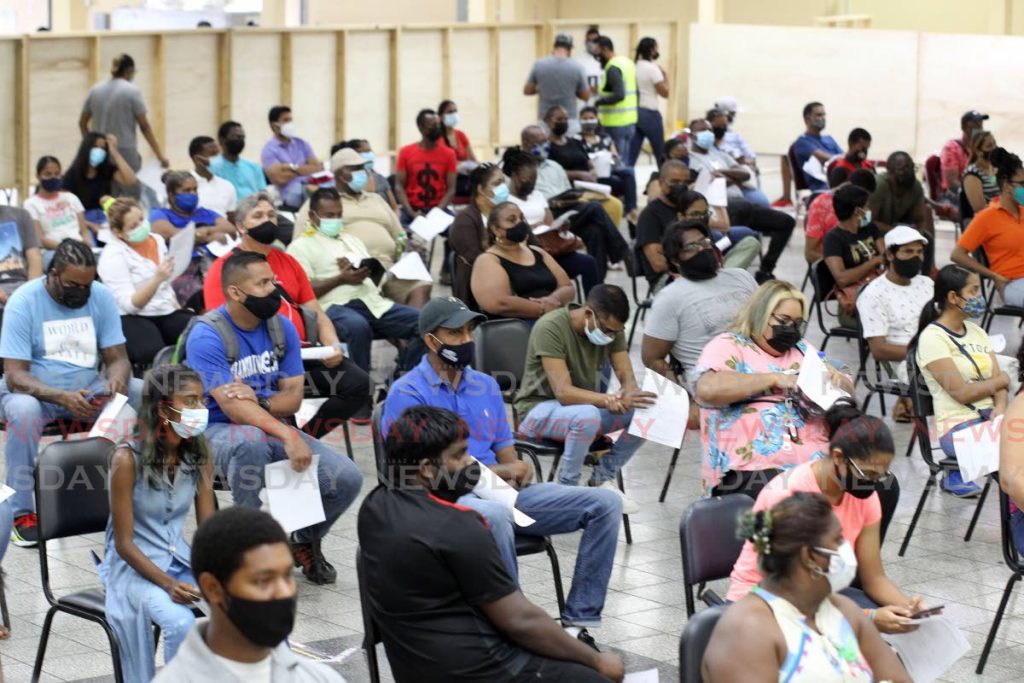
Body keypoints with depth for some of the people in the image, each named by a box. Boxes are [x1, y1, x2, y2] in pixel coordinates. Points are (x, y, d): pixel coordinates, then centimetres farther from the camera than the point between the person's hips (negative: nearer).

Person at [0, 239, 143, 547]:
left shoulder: (101, 297, -3)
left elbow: (117, 357, -1)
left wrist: (117, 378, -28)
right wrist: (62, 397, -37)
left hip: (88, 389, 4)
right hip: (35, 391, -3)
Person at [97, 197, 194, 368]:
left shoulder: (157, 240, 12)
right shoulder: (113, 255, -10)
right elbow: (130, 305, -19)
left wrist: (179, 310, 19)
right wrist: (157, 279, -31)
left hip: (167, 314, 6)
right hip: (132, 320, -6)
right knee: (153, 353, -39)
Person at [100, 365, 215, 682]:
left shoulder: (199, 453, -1)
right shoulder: (128, 459, -17)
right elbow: (124, 543, -15)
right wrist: (168, 584, -27)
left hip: (181, 559, 5)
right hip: (135, 564, -5)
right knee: (180, 621, -32)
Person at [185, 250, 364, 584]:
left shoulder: (282, 327, 3)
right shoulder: (206, 336, -16)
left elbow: (293, 395, 2)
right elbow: (232, 407, -26)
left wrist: (258, 402, -21)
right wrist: (288, 437, -38)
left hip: (272, 429, 5)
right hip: (219, 431, -5)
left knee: (347, 479, -15)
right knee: (251, 440, -42)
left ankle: (305, 542, 16)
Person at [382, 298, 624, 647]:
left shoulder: (486, 386, 19)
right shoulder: (408, 393, -2)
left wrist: (519, 469, -7)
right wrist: (498, 471, -10)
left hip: (501, 492, 7)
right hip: (446, 499, -7)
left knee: (605, 503, -9)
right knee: (494, 515, -43)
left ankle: (577, 621, -13)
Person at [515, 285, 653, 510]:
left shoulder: (611, 327, -4)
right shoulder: (550, 328, -26)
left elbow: (627, 376, -8)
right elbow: (564, 393, -32)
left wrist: (627, 396, -33)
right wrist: (613, 399, -44)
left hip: (586, 405, 7)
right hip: (540, 408, -7)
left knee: (648, 411, -16)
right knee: (586, 416, -39)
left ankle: (602, 478, 1)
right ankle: (567, 490, -17)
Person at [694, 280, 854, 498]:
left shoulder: (802, 350, 24)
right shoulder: (727, 346, 5)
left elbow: (847, 391, 29)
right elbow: (707, 389, -15)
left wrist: (835, 380, 4)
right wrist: (773, 379, -11)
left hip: (817, 461, 6)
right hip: (752, 468, -6)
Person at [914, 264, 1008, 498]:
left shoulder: (977, 332, 16)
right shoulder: (933, 338, -7)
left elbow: (998, 380, 9)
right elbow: (962, 392, -12)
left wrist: (1000, 407, -13)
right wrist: (1002, 381, 2)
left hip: (989, 417, 8)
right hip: (958, 424, -7)